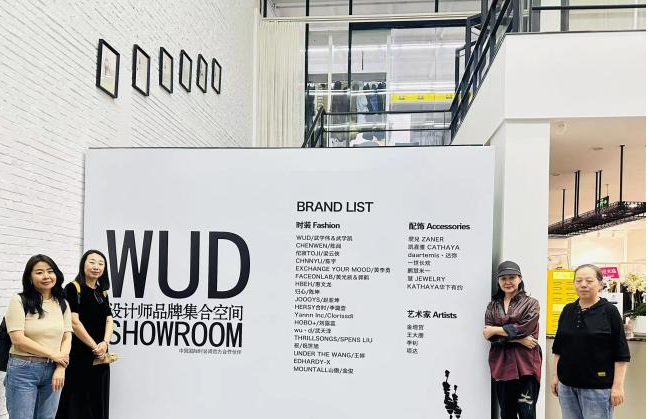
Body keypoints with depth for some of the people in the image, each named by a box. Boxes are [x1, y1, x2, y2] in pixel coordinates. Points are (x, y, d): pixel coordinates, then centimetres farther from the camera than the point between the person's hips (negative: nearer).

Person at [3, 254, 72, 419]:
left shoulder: (62, 303, 8)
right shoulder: (19, 301, -6)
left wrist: (60, 368, -8)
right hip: (23, 370, -4)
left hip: (54, 370, 4)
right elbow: (18, 339, -13)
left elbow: (67, 337, 5)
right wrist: (53, 355, -11)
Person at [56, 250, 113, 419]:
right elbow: (74, 321, -14)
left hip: (100, 356, 6)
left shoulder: (103, 293, 13)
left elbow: (109, 320, 5)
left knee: (98, 399, 10)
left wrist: (104, 343, -14)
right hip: (79, 354, -6)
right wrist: (94, 346, -12)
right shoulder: (73, 288, -6)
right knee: (77, 401, -1)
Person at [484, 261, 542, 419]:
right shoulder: (493, 306, 11)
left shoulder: (531, 303, 1)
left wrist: (496, 330, -6)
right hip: (501, 364, 4)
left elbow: (522, 329, -13)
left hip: (524, 364, -4)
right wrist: (518, 339, -12)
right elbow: (489, 335, -3)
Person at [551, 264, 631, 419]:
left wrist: (617, 386, -12)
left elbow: (621, 354, -7)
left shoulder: (609, 311, -6)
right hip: (567, 384, 5)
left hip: (597, 386, -5)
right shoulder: (568, 310, 8)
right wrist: (555, 376, 11)